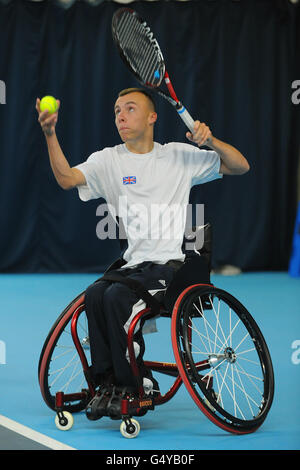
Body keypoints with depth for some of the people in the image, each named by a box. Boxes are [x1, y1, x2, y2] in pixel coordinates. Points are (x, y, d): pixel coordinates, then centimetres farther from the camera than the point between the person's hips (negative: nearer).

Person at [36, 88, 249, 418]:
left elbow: (240, 167, 8)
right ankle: (108, 382, -15)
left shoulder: (179, 155, 7)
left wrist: (210, 140, -9)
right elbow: (67, 179, -8)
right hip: (132, 264, 3)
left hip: (170, 264, -3)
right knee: (94, 294, -25)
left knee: (117, 296, -27)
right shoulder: (108, 161, 10)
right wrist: (50, 134, -21)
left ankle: (136, 385, -16)